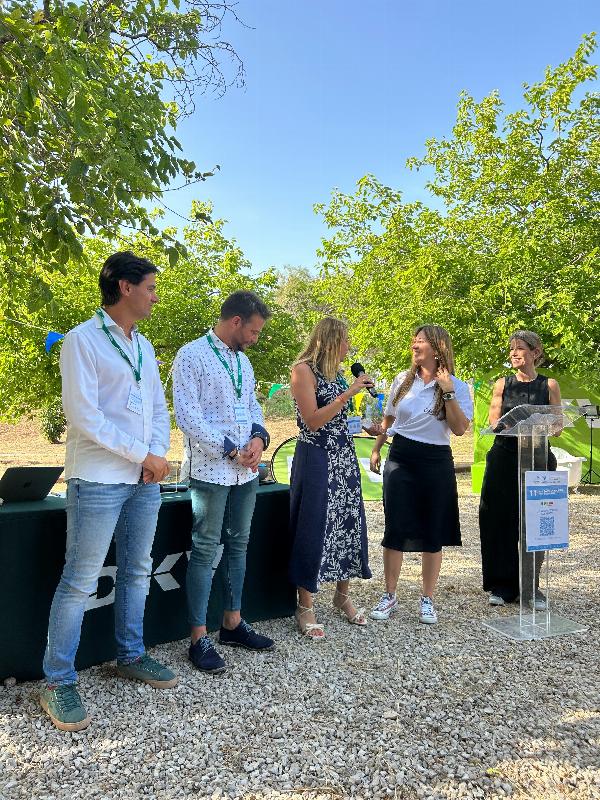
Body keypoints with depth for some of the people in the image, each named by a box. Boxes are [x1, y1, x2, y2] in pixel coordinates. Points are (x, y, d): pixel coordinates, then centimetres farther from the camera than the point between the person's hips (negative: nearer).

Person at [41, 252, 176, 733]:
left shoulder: (144, 346, 13)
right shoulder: (83, 340, -9)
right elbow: (83, 415, -16)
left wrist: (158, 453, -4)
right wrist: (143, 454, -14)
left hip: (145, 480, 7)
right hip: (99, 481, -7)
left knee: (137, 572, 16)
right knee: (80, 582, 1)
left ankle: (130, 656, 32)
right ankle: (59, 682, 16)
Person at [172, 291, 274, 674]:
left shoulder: (243, 360, 15)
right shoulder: (192, 356, -9)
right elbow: (188, 416, -16)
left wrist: (259, 437, -3)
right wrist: (230, 451, -16)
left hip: (247, 470, 8)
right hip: (210, 470, -7)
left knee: (238, 545, 14)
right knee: (205, 550, 0)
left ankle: (233, 623, 28)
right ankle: (200, 638, 11)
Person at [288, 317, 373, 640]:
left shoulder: (335, 371, 13)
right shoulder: (304, 369, -10)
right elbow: (313, 421, -18)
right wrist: (348, 393, -19)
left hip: (343, 456, 8)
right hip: (316, 458, -8)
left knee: (348, 524, 11)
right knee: (314, 529, -2)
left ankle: (342, 595, 29)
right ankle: (305, 608, 12)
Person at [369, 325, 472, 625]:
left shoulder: (457, 387, -3)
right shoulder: (402, 380, 6)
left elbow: (460, 429, -13)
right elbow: (388, 419, 17)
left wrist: (447, 392, -18)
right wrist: (376, 449, 13)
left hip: (436, 463, -2)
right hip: (400, 458, 2)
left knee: (433, 532, 6)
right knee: (395, 528, 3)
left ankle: (427, 600, 21)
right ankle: (389, 596, 17)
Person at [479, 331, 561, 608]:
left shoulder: (549, 385, 6)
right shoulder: (503, 384, 8)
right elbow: (493, 422, 5)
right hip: (504, 457, 1)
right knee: (499, 521, 1)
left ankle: (531, 588, 15)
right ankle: (502, 586, 15)